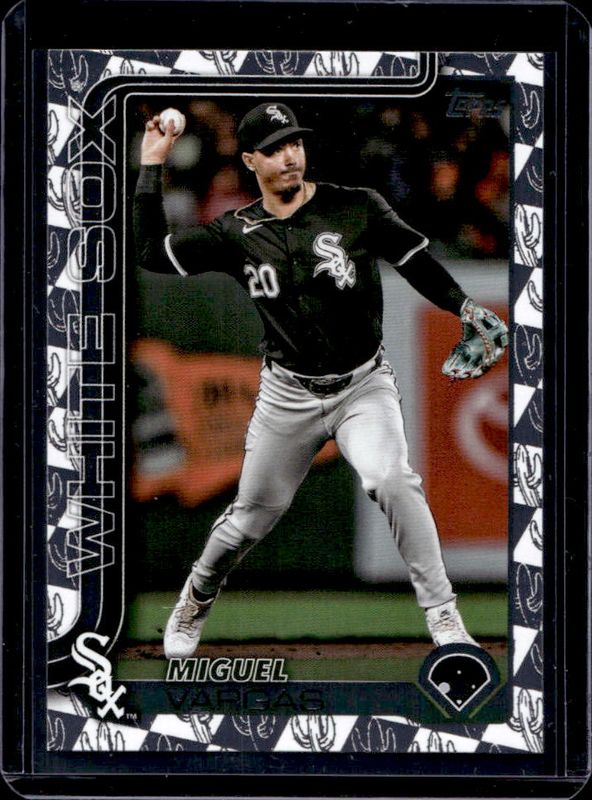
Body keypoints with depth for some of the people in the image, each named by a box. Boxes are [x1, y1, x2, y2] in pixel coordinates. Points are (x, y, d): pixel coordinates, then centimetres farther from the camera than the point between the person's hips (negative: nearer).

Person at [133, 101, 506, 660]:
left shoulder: (357, 209, -7)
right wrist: (152, 167, -6)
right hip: (288, 397, 2)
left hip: (364, 386, -2)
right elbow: (150, 253, -4)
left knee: (390, 479, -27)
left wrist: (467, 309, -21)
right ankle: (196, 599, 40)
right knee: (253, 515, 10)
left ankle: (442, 614, -19)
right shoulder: (237, 233, -2)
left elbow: (419, 265, -4)